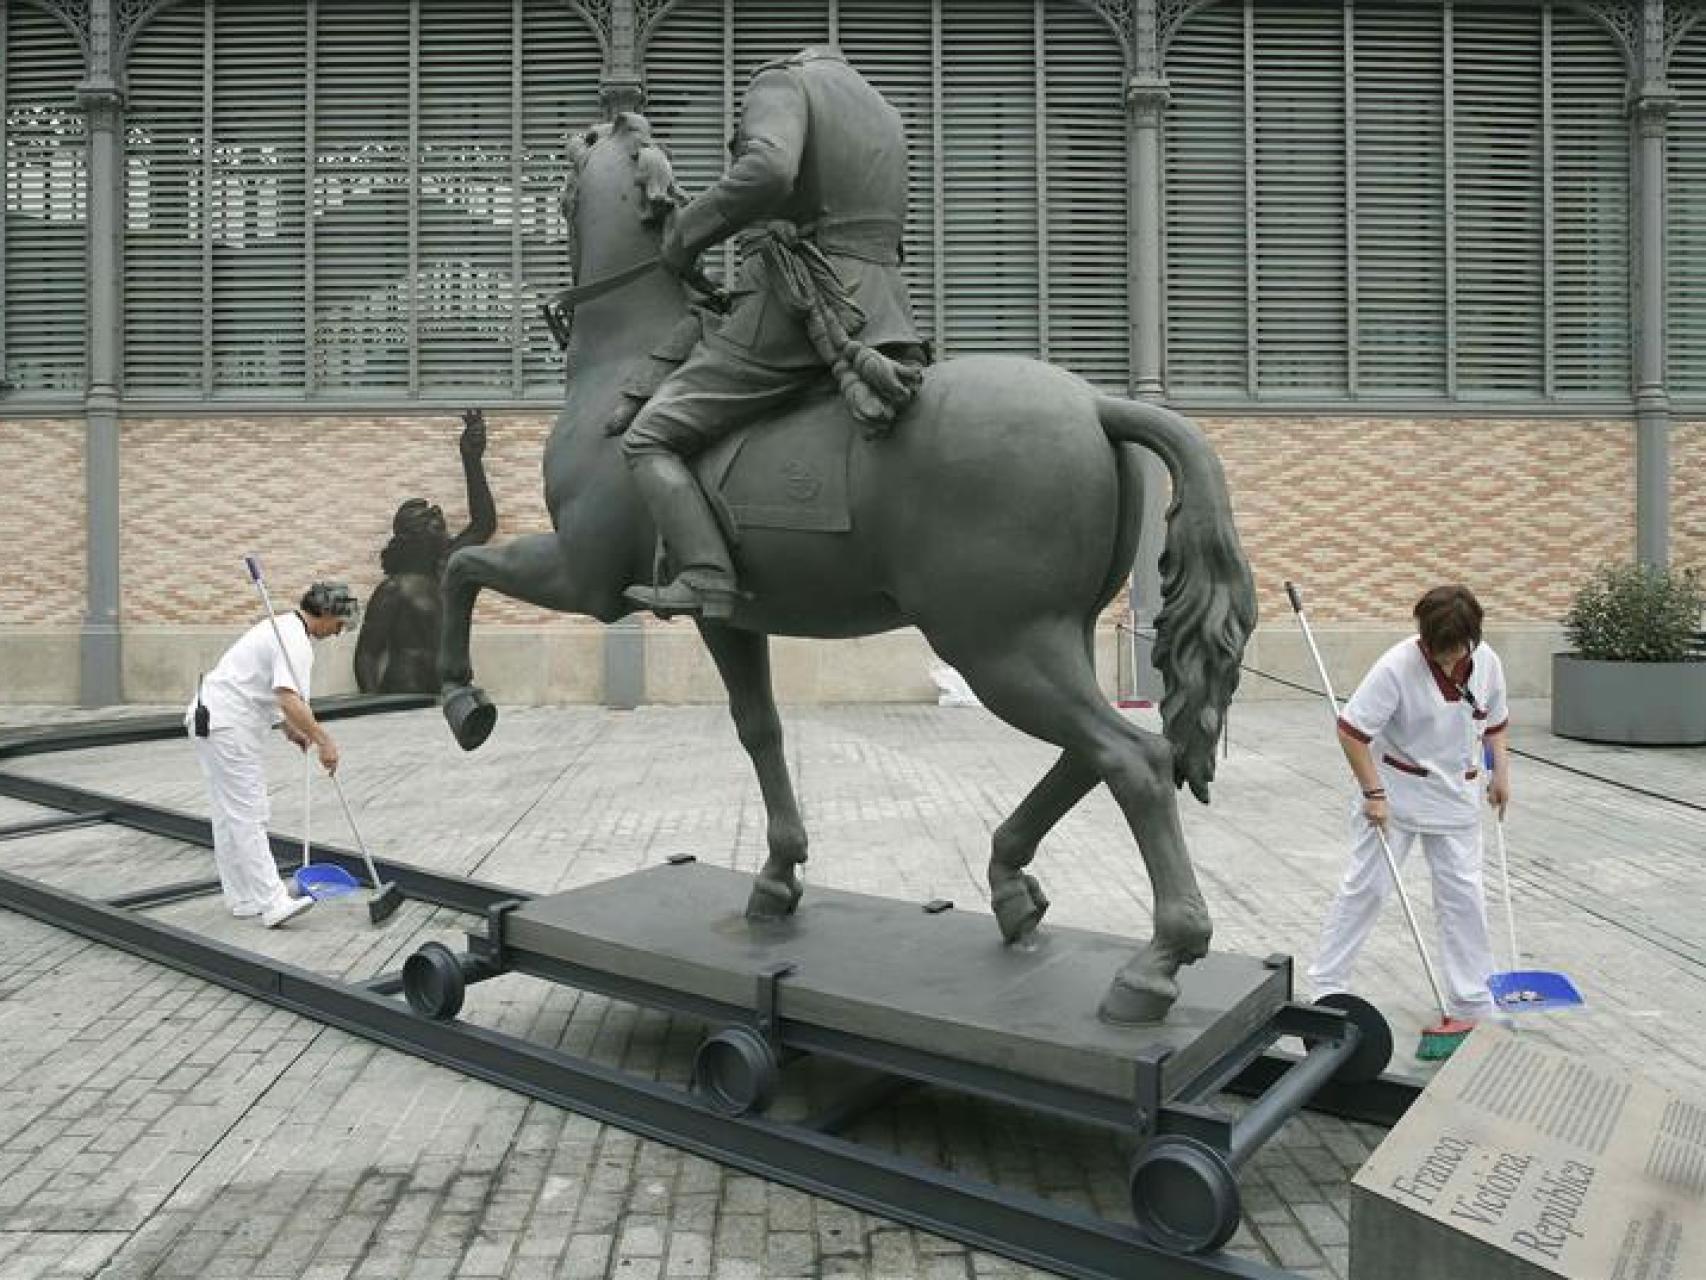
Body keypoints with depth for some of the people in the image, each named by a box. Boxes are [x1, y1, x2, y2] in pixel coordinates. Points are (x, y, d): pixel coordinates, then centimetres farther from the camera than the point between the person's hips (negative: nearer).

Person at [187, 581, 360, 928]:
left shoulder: (285, 626, 16)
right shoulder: (296, 642, -17)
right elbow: (290, 700, -31)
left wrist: (291, 727, 33)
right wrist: (324, 741, -29)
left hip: (213, 721, 11)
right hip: (226, 728, -11)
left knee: (230, 816, 12)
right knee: (246, 817, -11)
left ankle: (244, 900, 19)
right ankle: (272, 903, -11)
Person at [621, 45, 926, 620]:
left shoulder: (781, 81, 2)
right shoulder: (886, 117, 26)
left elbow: (767, 171, -21)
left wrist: (687, 233, -7)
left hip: (792, 313, -7)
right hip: (881, 311, 8)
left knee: (647, 440, -5)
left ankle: (707, 581, -19)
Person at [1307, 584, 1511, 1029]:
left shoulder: (1487, 662, -6)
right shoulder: (1397, 667, -23)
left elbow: (1495, 723, 13)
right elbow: (1350, 730, -21)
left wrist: (1500, 772, 3)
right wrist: (1373, 793, -18)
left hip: (1457, 797, 4)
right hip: (1394, 794, -4)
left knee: (1463, 894, 7)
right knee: (1365, 886, 0)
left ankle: (1470, 1001, 19)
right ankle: (1326, 985, 11)